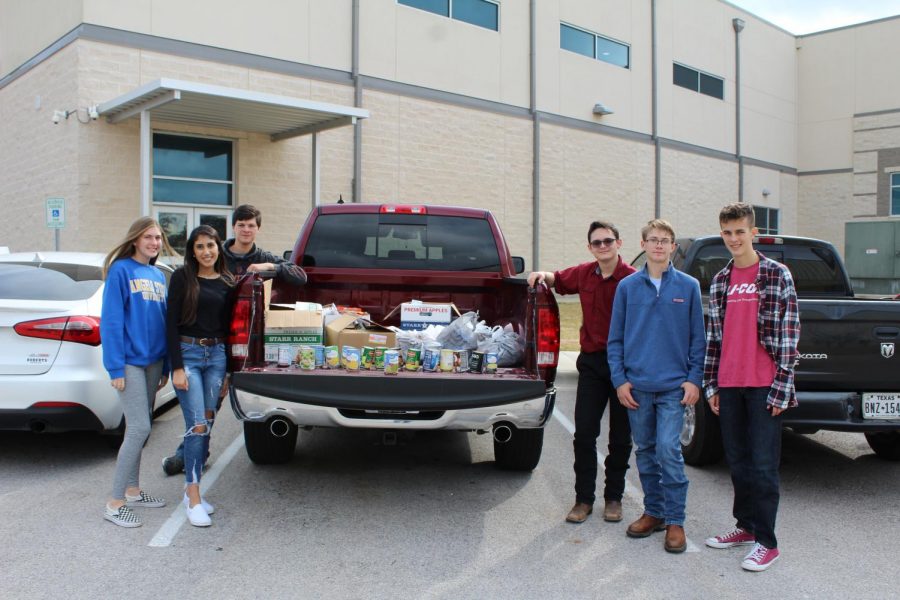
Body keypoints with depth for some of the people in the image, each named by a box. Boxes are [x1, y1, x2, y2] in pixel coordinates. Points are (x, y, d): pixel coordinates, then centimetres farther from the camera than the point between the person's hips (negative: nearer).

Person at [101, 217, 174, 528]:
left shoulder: (158, 276, 12)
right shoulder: (121, 271, -9)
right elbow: (111, 321, -13)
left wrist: (166, 365, 13)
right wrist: (115, 367, -16)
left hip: (153, 360, 7)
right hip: (130, 361, -7)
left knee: (138, 428, 14)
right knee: (139, 428, -10)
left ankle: (133, 491, 25)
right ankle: (115, 503, -1)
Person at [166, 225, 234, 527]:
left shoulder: (227, 283, 9)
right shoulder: (182, 278, -2)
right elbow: (172, 324, -6)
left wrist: (229, 371, 10)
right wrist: (177, 367, -13)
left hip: (216, 355, 4)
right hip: (187, 354, -4)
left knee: (207, 425, 6)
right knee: (197, 426, -10)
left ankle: (191, 491, 19)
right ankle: (193, 499, -1)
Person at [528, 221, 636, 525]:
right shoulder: (584, 274, 3)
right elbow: (560, 280, 25)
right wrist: (544, 275, 2)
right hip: (592, 362, 4)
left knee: (620, 436, 10)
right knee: (584, 433, 2)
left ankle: (614, 497, 25)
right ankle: (584, 499, 14)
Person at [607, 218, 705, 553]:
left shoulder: (688, 286, 2)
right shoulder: (628, 287, 5)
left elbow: (698, 338, 4)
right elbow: (615, 338, 6)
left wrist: (694, 379, -4)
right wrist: (620, 379, -2)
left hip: (674, 386, -2)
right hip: (637, 386, 2)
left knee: (669, 451, -7)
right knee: (645, 452, 11)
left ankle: (675, 521, 5)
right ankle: (653, 512, 25)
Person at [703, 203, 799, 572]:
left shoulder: (777, 275, -3)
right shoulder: (719, 281, 12)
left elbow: (789, 334, -6)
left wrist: (781, 388, -11)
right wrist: (710, 385, 10)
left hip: (764, 386, -5)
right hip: (728, 386, 5)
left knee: (763, 465, -2)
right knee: (737, 461, 13)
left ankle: (766, 542, 7)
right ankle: (746, 526, 27)